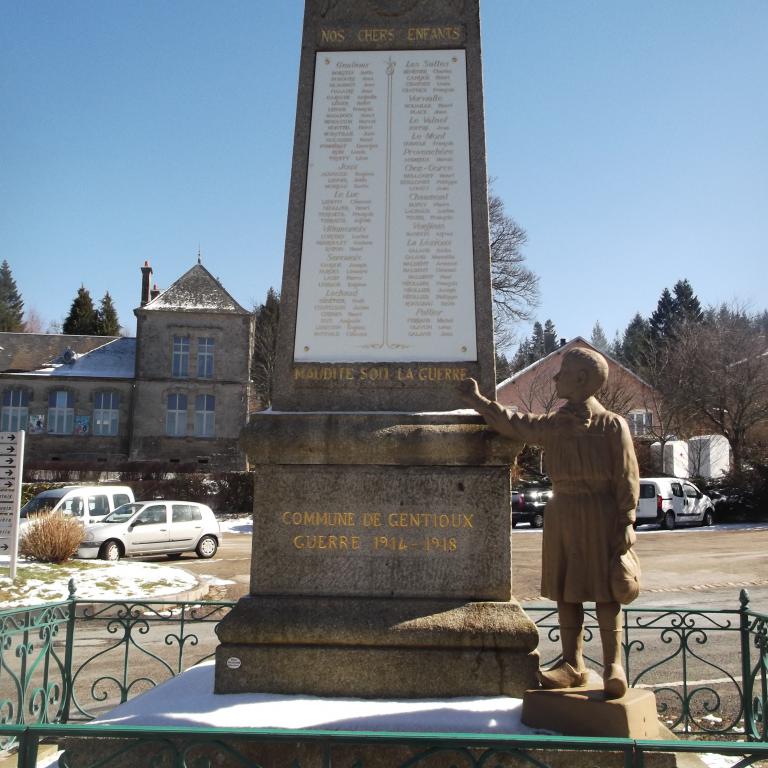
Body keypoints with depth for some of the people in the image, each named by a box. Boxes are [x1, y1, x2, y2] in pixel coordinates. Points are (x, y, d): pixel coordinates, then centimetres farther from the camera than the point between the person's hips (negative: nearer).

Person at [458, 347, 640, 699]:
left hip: (602, 516, -5)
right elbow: (513, 424, 18)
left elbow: (627, 479, -7)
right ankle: (573, 664, 17)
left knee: (605, 591, 1)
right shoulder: (552, 425, 7)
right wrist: (478, 400, 19)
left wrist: (626, 524, -11)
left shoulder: (612, 425, -7)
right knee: (566, 590, 8)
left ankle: (613, 665, 10)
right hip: (562, 515, 5)